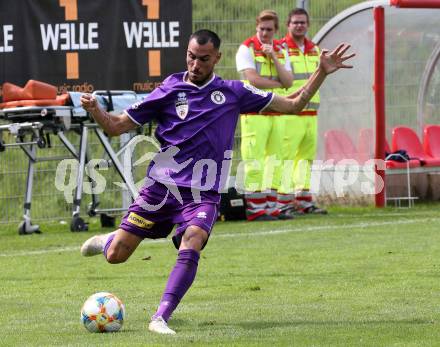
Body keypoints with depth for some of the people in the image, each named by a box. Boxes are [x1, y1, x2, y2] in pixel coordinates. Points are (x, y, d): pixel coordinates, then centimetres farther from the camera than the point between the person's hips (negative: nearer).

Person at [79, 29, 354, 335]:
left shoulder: (233, 92, 7)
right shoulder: (169, 90, 3)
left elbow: (293, 105, 13)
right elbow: (116, 127, 6)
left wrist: (322, 73, 3)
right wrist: (94, 110, -14)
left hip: (203, 194, 0)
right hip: (161, 186, 0)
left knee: (190, 247, -30)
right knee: (116, 255, -2)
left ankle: (161, 319, -29)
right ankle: (107, 241, 36)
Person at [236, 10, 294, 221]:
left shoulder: (281, 51, 15)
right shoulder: (247, 49, -2)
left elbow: (288, 81, 3)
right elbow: (253, 79, -13)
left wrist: (274, 58, -7)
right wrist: (278, 84, -3)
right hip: (254, 113, -6)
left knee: (274, 158, 6)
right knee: (254, 160, -9)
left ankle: (271, 207, 10)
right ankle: (255, 209, -7)